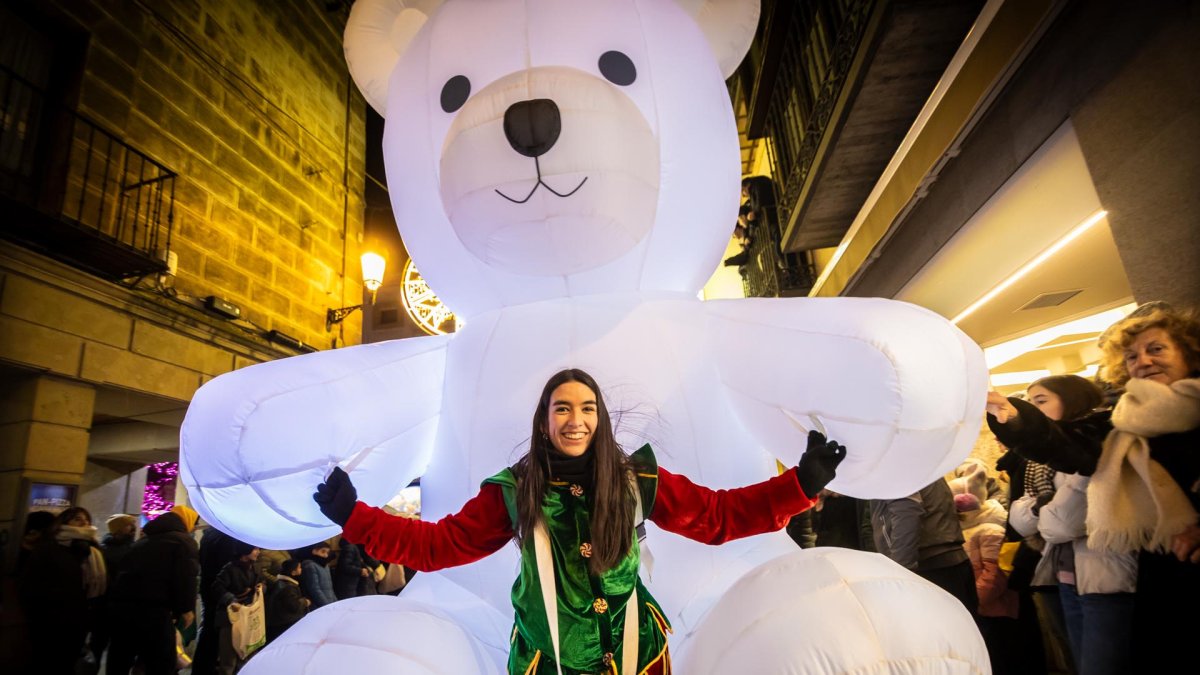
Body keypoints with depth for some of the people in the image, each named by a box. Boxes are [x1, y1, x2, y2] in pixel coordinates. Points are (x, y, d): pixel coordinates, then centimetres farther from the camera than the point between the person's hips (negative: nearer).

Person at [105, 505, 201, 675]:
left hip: (121, 604, 8)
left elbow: (125, 570, 26)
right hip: (153, 610, -8)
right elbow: (186, 577, -12)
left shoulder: (143, 540, 26)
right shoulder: (183, 541, -1)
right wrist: (187, 609, -6)